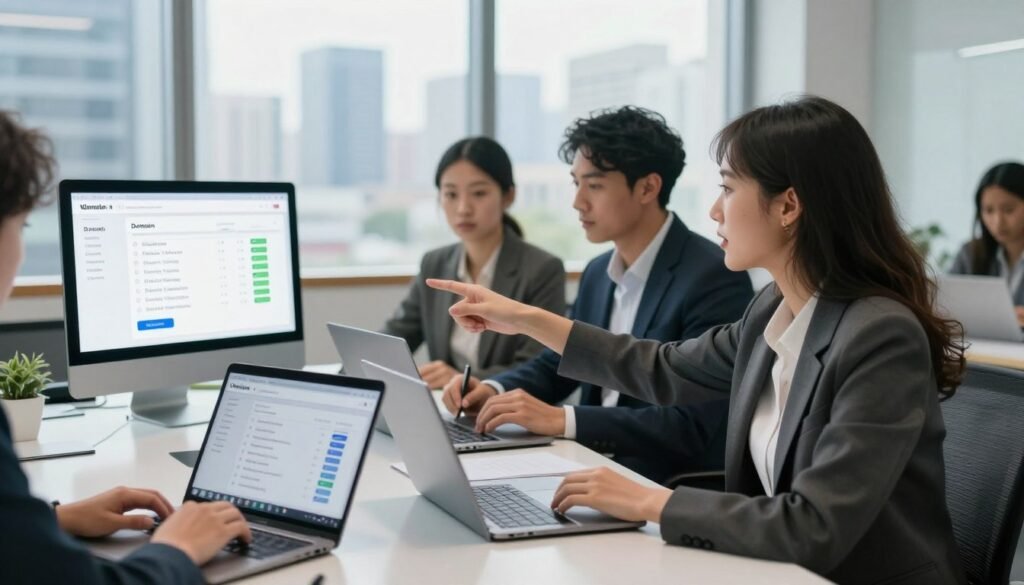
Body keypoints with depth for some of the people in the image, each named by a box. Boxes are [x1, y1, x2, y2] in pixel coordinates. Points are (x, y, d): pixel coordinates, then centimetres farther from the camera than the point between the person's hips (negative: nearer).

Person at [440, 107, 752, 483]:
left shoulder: (715, 279, -17)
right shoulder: (598, 273, 9)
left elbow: (693, 427, -24)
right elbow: (556, 364, 19)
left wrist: (561, 419, -29)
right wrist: (493, 390, -2)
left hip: (674, 491, -7)